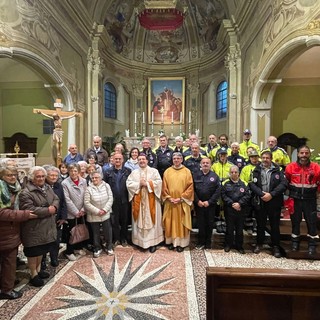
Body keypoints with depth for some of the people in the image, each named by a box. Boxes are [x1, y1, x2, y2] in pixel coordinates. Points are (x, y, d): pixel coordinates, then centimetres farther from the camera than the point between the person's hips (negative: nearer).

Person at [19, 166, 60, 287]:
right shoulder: (26, 193, -19)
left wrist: (54, 207, -15)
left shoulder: (47, 188, 6)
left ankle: (38, 269, 39)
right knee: (33, 252, 7)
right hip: (34, 228, -7)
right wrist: (48, 210, -23)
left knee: (41, 249, 21)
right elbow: (30, 210, -27)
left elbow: (56, 199, 8)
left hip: (46, 226, 7)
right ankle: (34, 275, 23)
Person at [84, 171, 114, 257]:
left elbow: (110, 199, -5)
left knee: (108, 231, 10)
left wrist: (105, 209, -14)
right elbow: (87, 203, -13)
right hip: (93, 215, -1)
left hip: (106, 214, 1)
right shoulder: (89, 189, -13)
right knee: (96, 233, 13)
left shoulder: (106, 186, -6)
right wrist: (97, 211, -16)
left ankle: (109, 247, 31)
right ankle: (97, 248, 33)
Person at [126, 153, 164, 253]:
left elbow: (159, 182, -10)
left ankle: (153, 242, 9)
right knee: (140, 221, 6)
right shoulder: (134, 172, 9)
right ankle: (141, 241, 17)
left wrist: (147, 183, -15)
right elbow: (128, 184, -2)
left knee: (151, 220, 2)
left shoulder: (154, 171, 3)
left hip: (151, 200, -2)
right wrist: (139, 184, -13)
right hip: (138, 201, 2)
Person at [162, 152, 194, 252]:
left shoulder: (187, 171, 0)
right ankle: (171, 241, 20)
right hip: (170, 202, 2)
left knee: (181, 222, 5)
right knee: (170, 222, 8)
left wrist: (181, 198, -11)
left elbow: (190, 187, -4)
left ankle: (181, 243, 16)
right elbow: (164, 187, 3)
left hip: (183, 202, -1)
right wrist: (169, 198, -8)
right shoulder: (167, 171, 5)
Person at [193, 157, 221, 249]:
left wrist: (209, 201, -11)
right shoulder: (196, 175, 2)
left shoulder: (215, 176, 1)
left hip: (210, 204, 0)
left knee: (210, 223, 8)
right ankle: (201, 242, 20)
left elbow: (218, 190, -5)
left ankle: (208, 243, 23)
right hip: (199, 204, 0)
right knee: (200, 223, 6)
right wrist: (197, 201, -10)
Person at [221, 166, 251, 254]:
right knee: (229, 228, 9)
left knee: (240, 229, 10)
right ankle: (228, 244, 25)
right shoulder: (225, 183, 1)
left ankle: (239, 246, 25)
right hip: (229, 210, -1)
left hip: (241, 211, 1)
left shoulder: (244, 184, 4)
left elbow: (247, 196, -2)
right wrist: (232, 204, -14)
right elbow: (223, 195, -6)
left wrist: (239, 203, -15)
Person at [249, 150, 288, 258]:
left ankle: (275, 246, 22)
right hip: (260, 202, 1)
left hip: (274, 202, -1)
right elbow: (252, 184, -6)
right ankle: (259, 244, 28)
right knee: (260, 224, 13)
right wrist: (262, 194, -18)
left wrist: (271, 194, -16)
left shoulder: (278, 170, 1)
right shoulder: (256, 170, 4)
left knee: (275, 225, 8)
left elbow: (284, 184, -8)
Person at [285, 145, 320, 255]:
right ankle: (295, 242, 27)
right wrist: (289, 193, 4)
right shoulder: (291, 167, -4)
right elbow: (285, 182, 5)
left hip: (310, 200, 0)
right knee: (295, 221, 12)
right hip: (295, 199, 1)